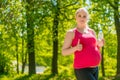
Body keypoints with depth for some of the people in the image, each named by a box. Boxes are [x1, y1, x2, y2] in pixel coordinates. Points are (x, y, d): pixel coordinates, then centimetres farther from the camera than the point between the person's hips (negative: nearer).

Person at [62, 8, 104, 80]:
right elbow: (64, 52, -5)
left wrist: (100, 45, -2)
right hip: (82, 70, -7)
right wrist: (75, 48, -23)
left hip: (95, 68, 7)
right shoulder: (71, 33, -2)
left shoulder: (92, 32, 14)